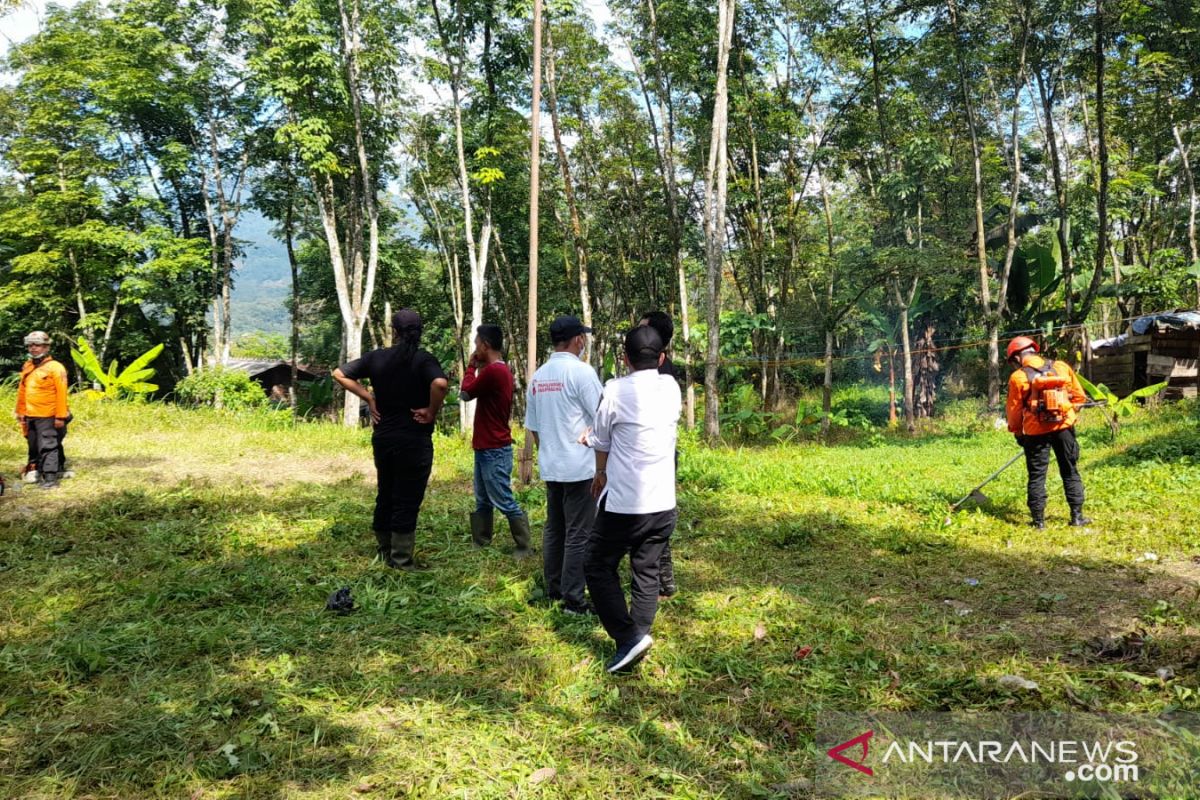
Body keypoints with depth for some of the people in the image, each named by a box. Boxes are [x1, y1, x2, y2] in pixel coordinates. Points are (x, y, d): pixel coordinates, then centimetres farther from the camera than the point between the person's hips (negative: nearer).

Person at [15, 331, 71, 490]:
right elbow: (22, 392, 17)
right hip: (30, 417, 7)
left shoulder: (55, 368, -10)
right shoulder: (27, 367, 11)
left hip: (47, 417, -7)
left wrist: (60, 416, -16)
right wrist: (20, 412, 16)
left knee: (48, 447, -9)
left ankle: (50, 478, -9)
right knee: (34, 448, 16)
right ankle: (37, 472, 28)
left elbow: (61, 394, -13)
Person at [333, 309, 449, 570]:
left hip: (382, 437, 5)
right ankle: (401, 560, 8)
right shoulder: (424, 360, -13)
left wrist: (369, 397, 5)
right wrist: (432, 412, -17)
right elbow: (440, 383, -32)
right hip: (414, 440, -5)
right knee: (407, 500, 3)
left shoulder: (376, 357, 2)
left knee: (385, 494, 19)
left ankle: (384, 550, 31)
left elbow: (339, 374, 5)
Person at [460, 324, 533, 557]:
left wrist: (471, 366, 3)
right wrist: (478, 368, 8)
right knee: (483, 501, 15)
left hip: (494, 450, -10)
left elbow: (466, 392, -11)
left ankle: (524, 547, 2)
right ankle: (480, 542, 22)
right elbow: (477, 392, 16)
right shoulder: (501, 370, 13)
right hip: (487, 448, 10)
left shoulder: (493, 371, -20)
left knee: (505, 502, -4)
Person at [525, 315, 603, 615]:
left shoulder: (538, 376, 8)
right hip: (580, 467, -7)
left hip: (550, 466, 7)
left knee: (553, 528, 16)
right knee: (578, 534, -1)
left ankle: (554, 589, 25)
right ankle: (573, 599, 2)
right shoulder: (581, 371, -14)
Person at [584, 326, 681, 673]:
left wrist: (600, 474, 21)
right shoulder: (672, 388, 1)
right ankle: (638, 636, 19)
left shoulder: (616, 390, -11)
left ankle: (628, 636, -1)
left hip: (622, 503, -5)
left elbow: (600, 441, 1)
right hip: (663, 502, 5)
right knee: (647, 572, 15)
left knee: (599, 567, 9)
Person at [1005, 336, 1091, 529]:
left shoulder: (1018, 377, -7)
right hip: (1064, 426, 3)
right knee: (1070, 472, 14)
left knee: (1037, 475, 7)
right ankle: (1077, 516, 15)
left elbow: (1014, 410, -1)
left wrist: (1017, 432, 14)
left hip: (1036, 431, -3)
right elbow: (1079, 396, 7)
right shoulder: (1062, 367, 3)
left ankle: (1038, 519, 8)